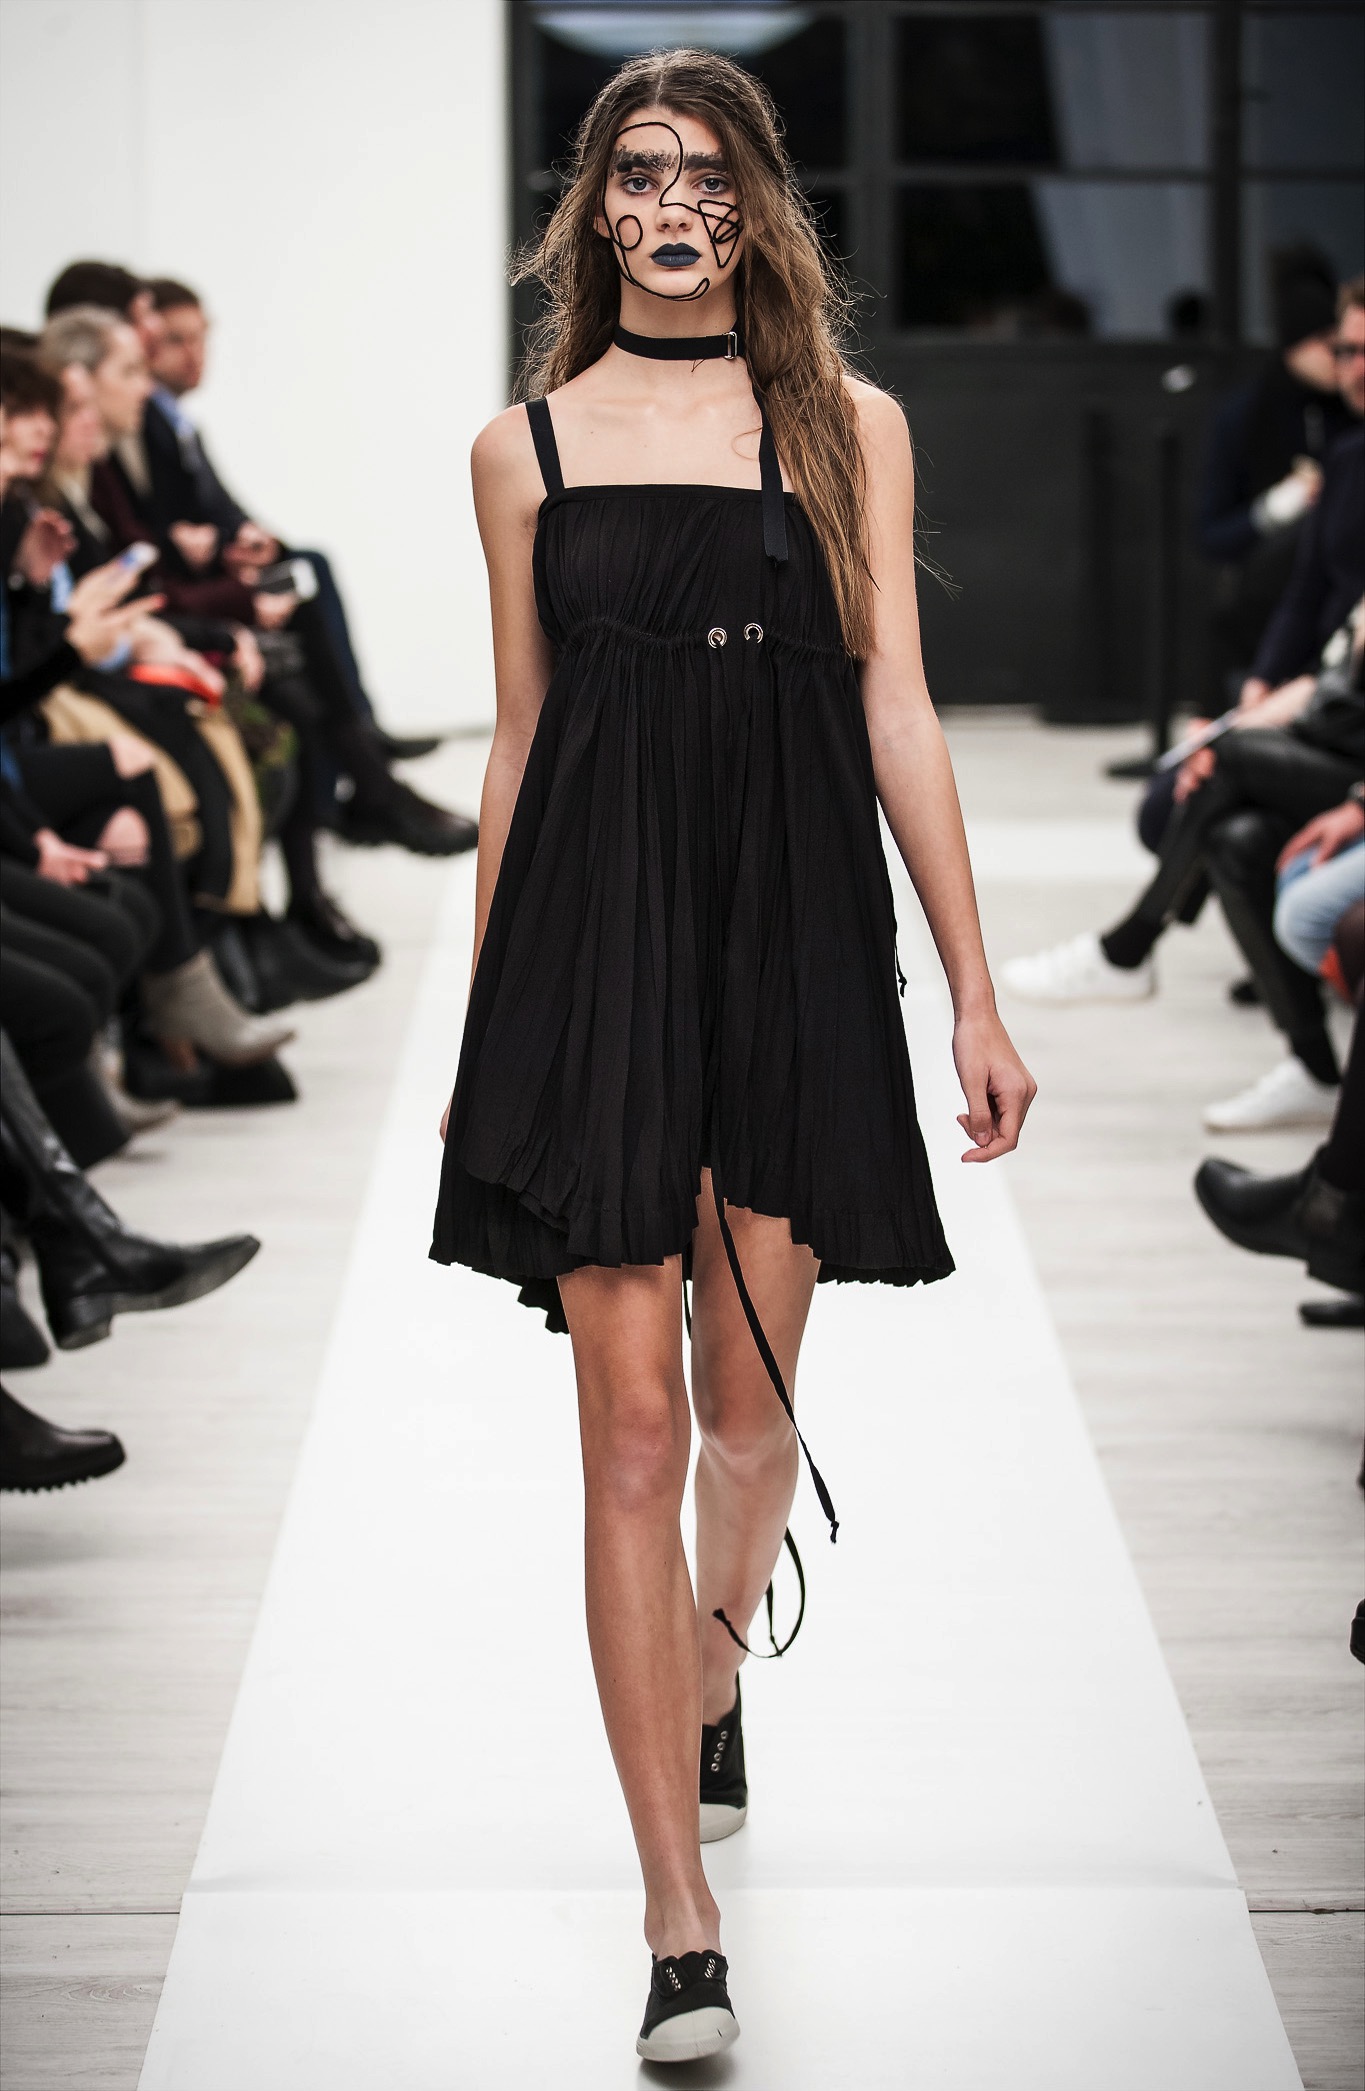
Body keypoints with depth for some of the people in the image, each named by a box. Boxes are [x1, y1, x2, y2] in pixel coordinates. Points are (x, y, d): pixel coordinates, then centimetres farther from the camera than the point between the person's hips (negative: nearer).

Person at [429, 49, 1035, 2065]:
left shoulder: (850, 426, 7)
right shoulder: (530, 446, 7)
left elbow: (897, 712, 5)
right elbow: (518, 742, 11)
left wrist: (976, 992, 0)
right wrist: (481, 1027, 12)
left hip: (794, 933, 1)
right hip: (593, 935, -1)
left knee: (751, 1405, 8)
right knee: (630, 1422, -6)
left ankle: (712, 1673, 43)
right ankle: (683, 1929, -4)